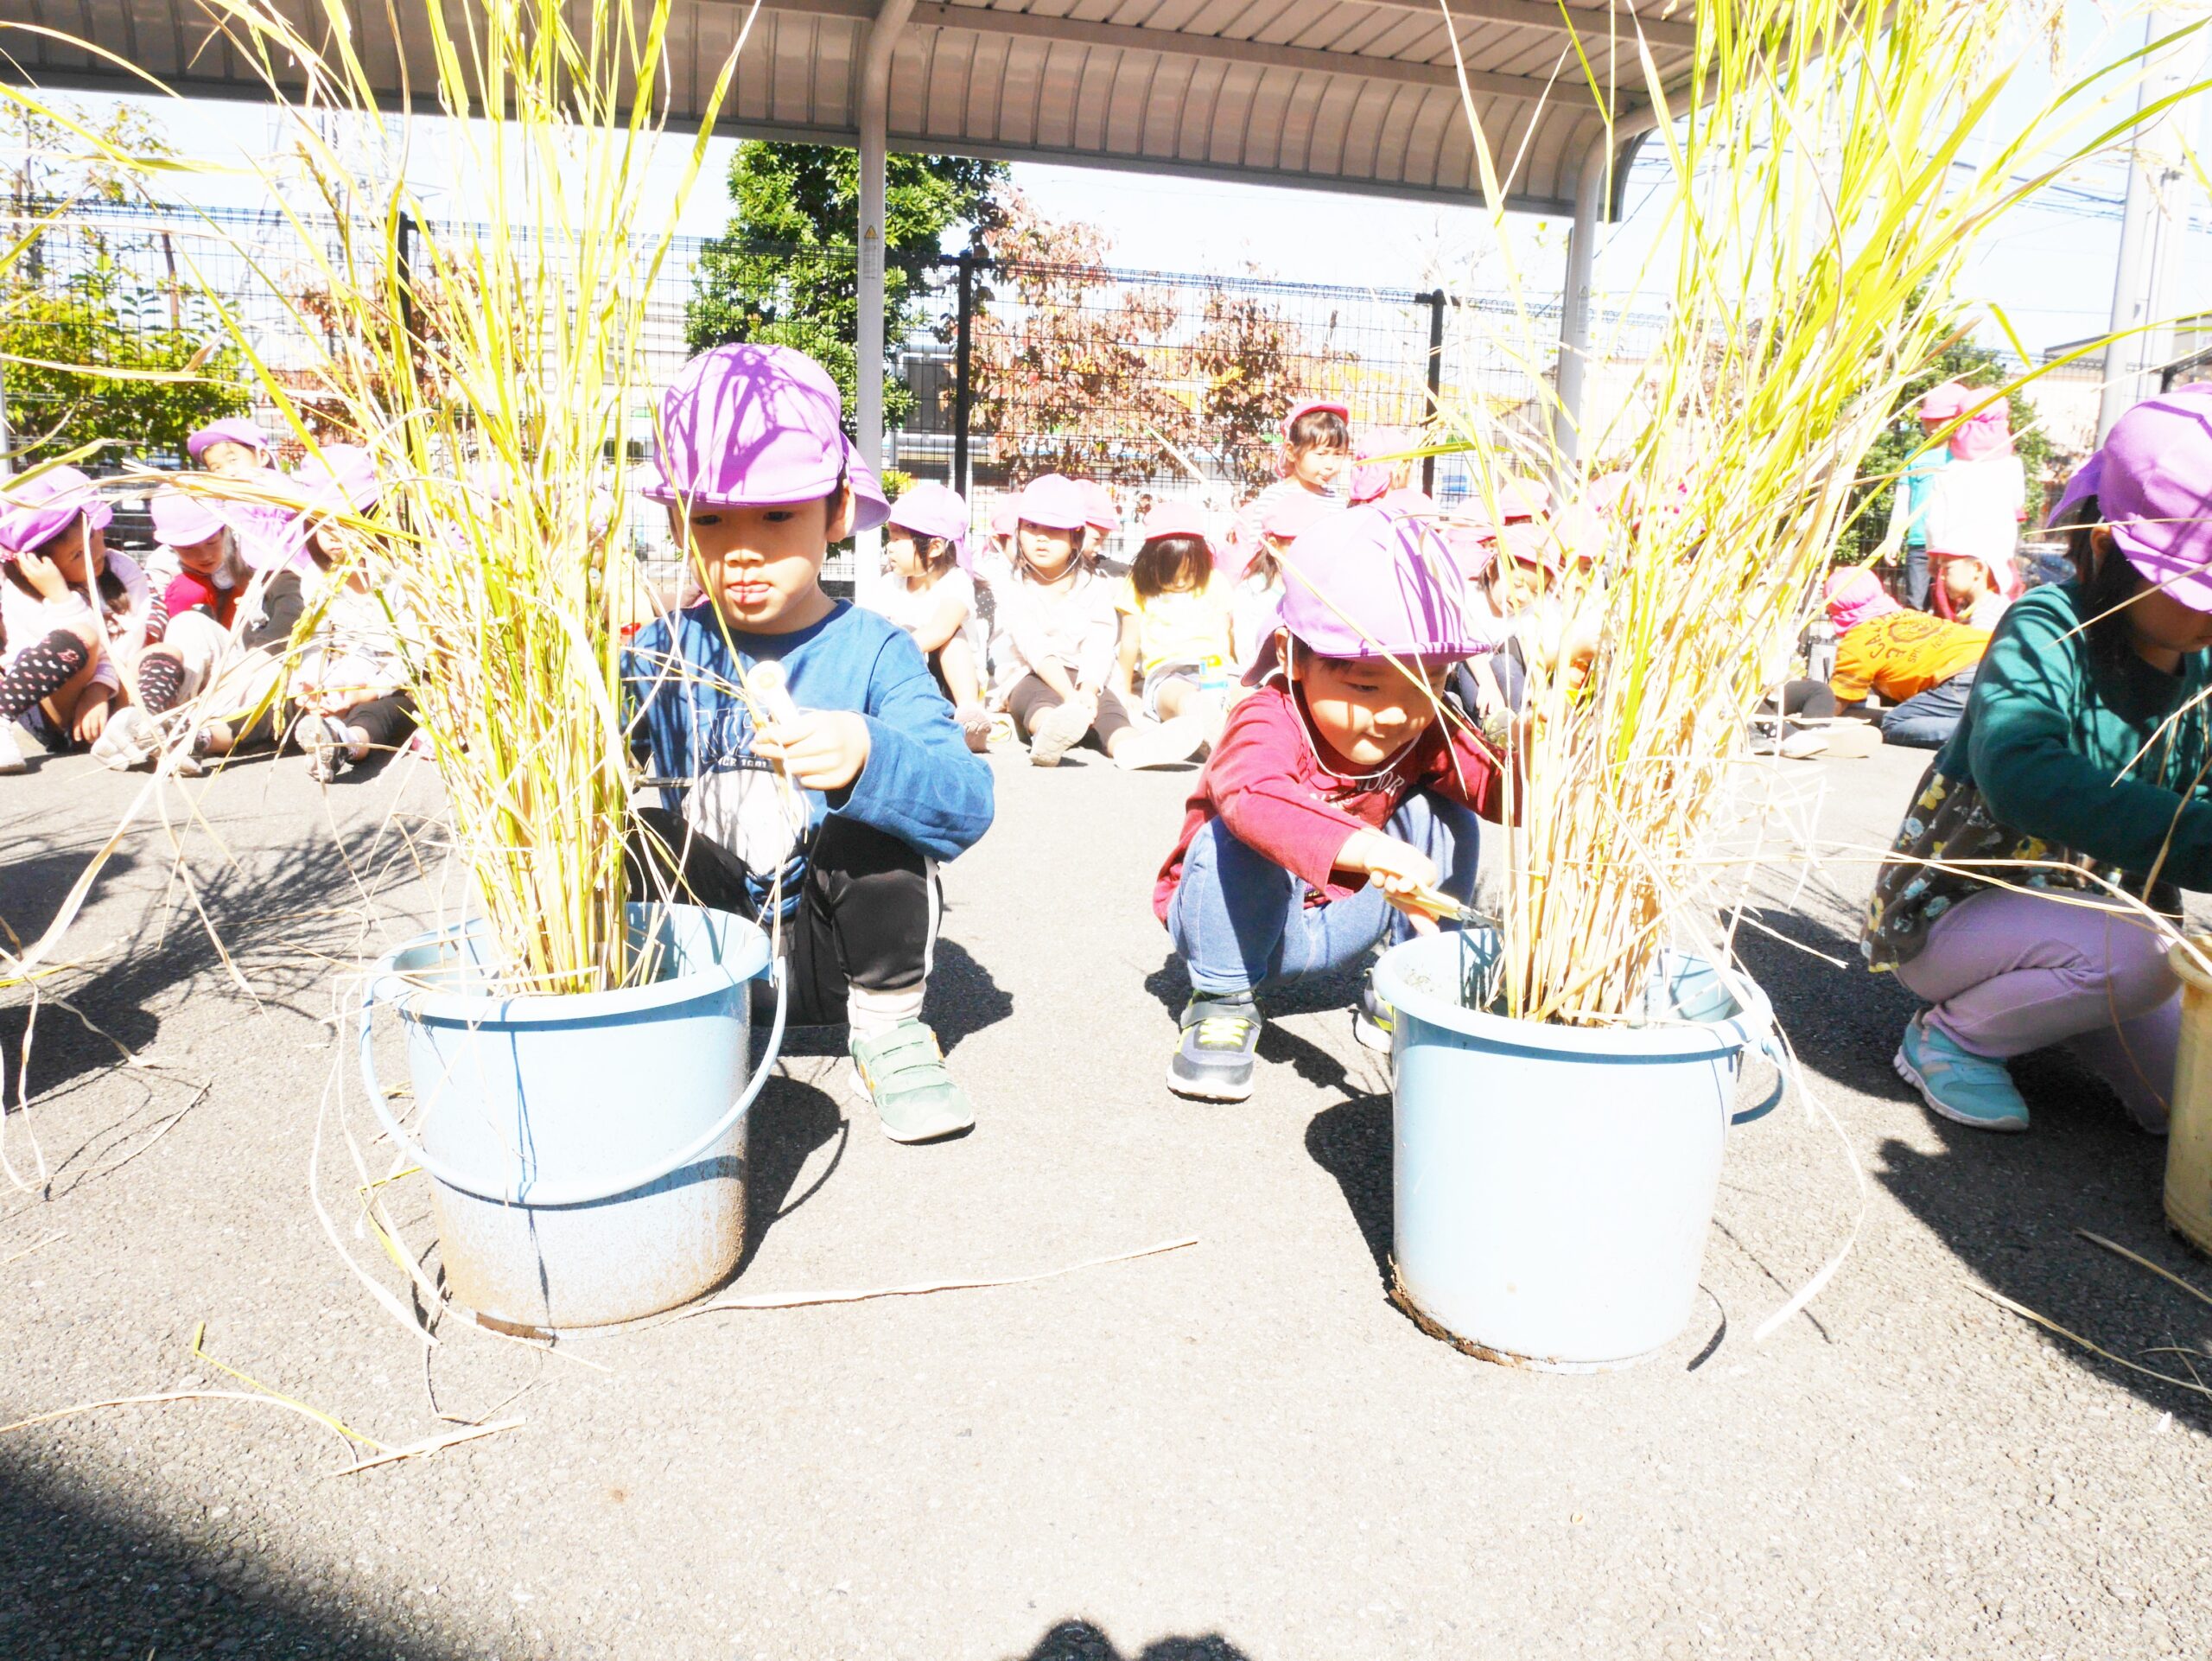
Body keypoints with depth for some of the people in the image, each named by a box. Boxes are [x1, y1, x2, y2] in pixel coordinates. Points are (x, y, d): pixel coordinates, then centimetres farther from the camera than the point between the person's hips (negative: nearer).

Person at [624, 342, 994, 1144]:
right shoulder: (661, 652, 0)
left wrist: (865, 758, -46)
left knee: (870, 817, -26)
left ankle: (887, 1030, -5)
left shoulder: (871, 651, -11)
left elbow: (967, 802, -26)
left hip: (829, 951, -2)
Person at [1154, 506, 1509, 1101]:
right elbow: (1253, 793, -56)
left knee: (1440, 812, -13)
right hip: (1245, 925, -5)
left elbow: (1506, 788, -25)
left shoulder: (1428, 737, -13)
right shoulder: (1269, 724, -33)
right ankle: (1222, 999, -13)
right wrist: (1366, 847, -72)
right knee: (1239, 838, -35)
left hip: (1348, 921, 5)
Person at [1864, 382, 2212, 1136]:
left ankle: (2031, 995, 25)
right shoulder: (2050, 629, -24)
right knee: (2144, 948, -32)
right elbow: (2020, 775, -44)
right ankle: (1949, 1034, -8)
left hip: (2088, 910, 7)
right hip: (1949, 914, -7)